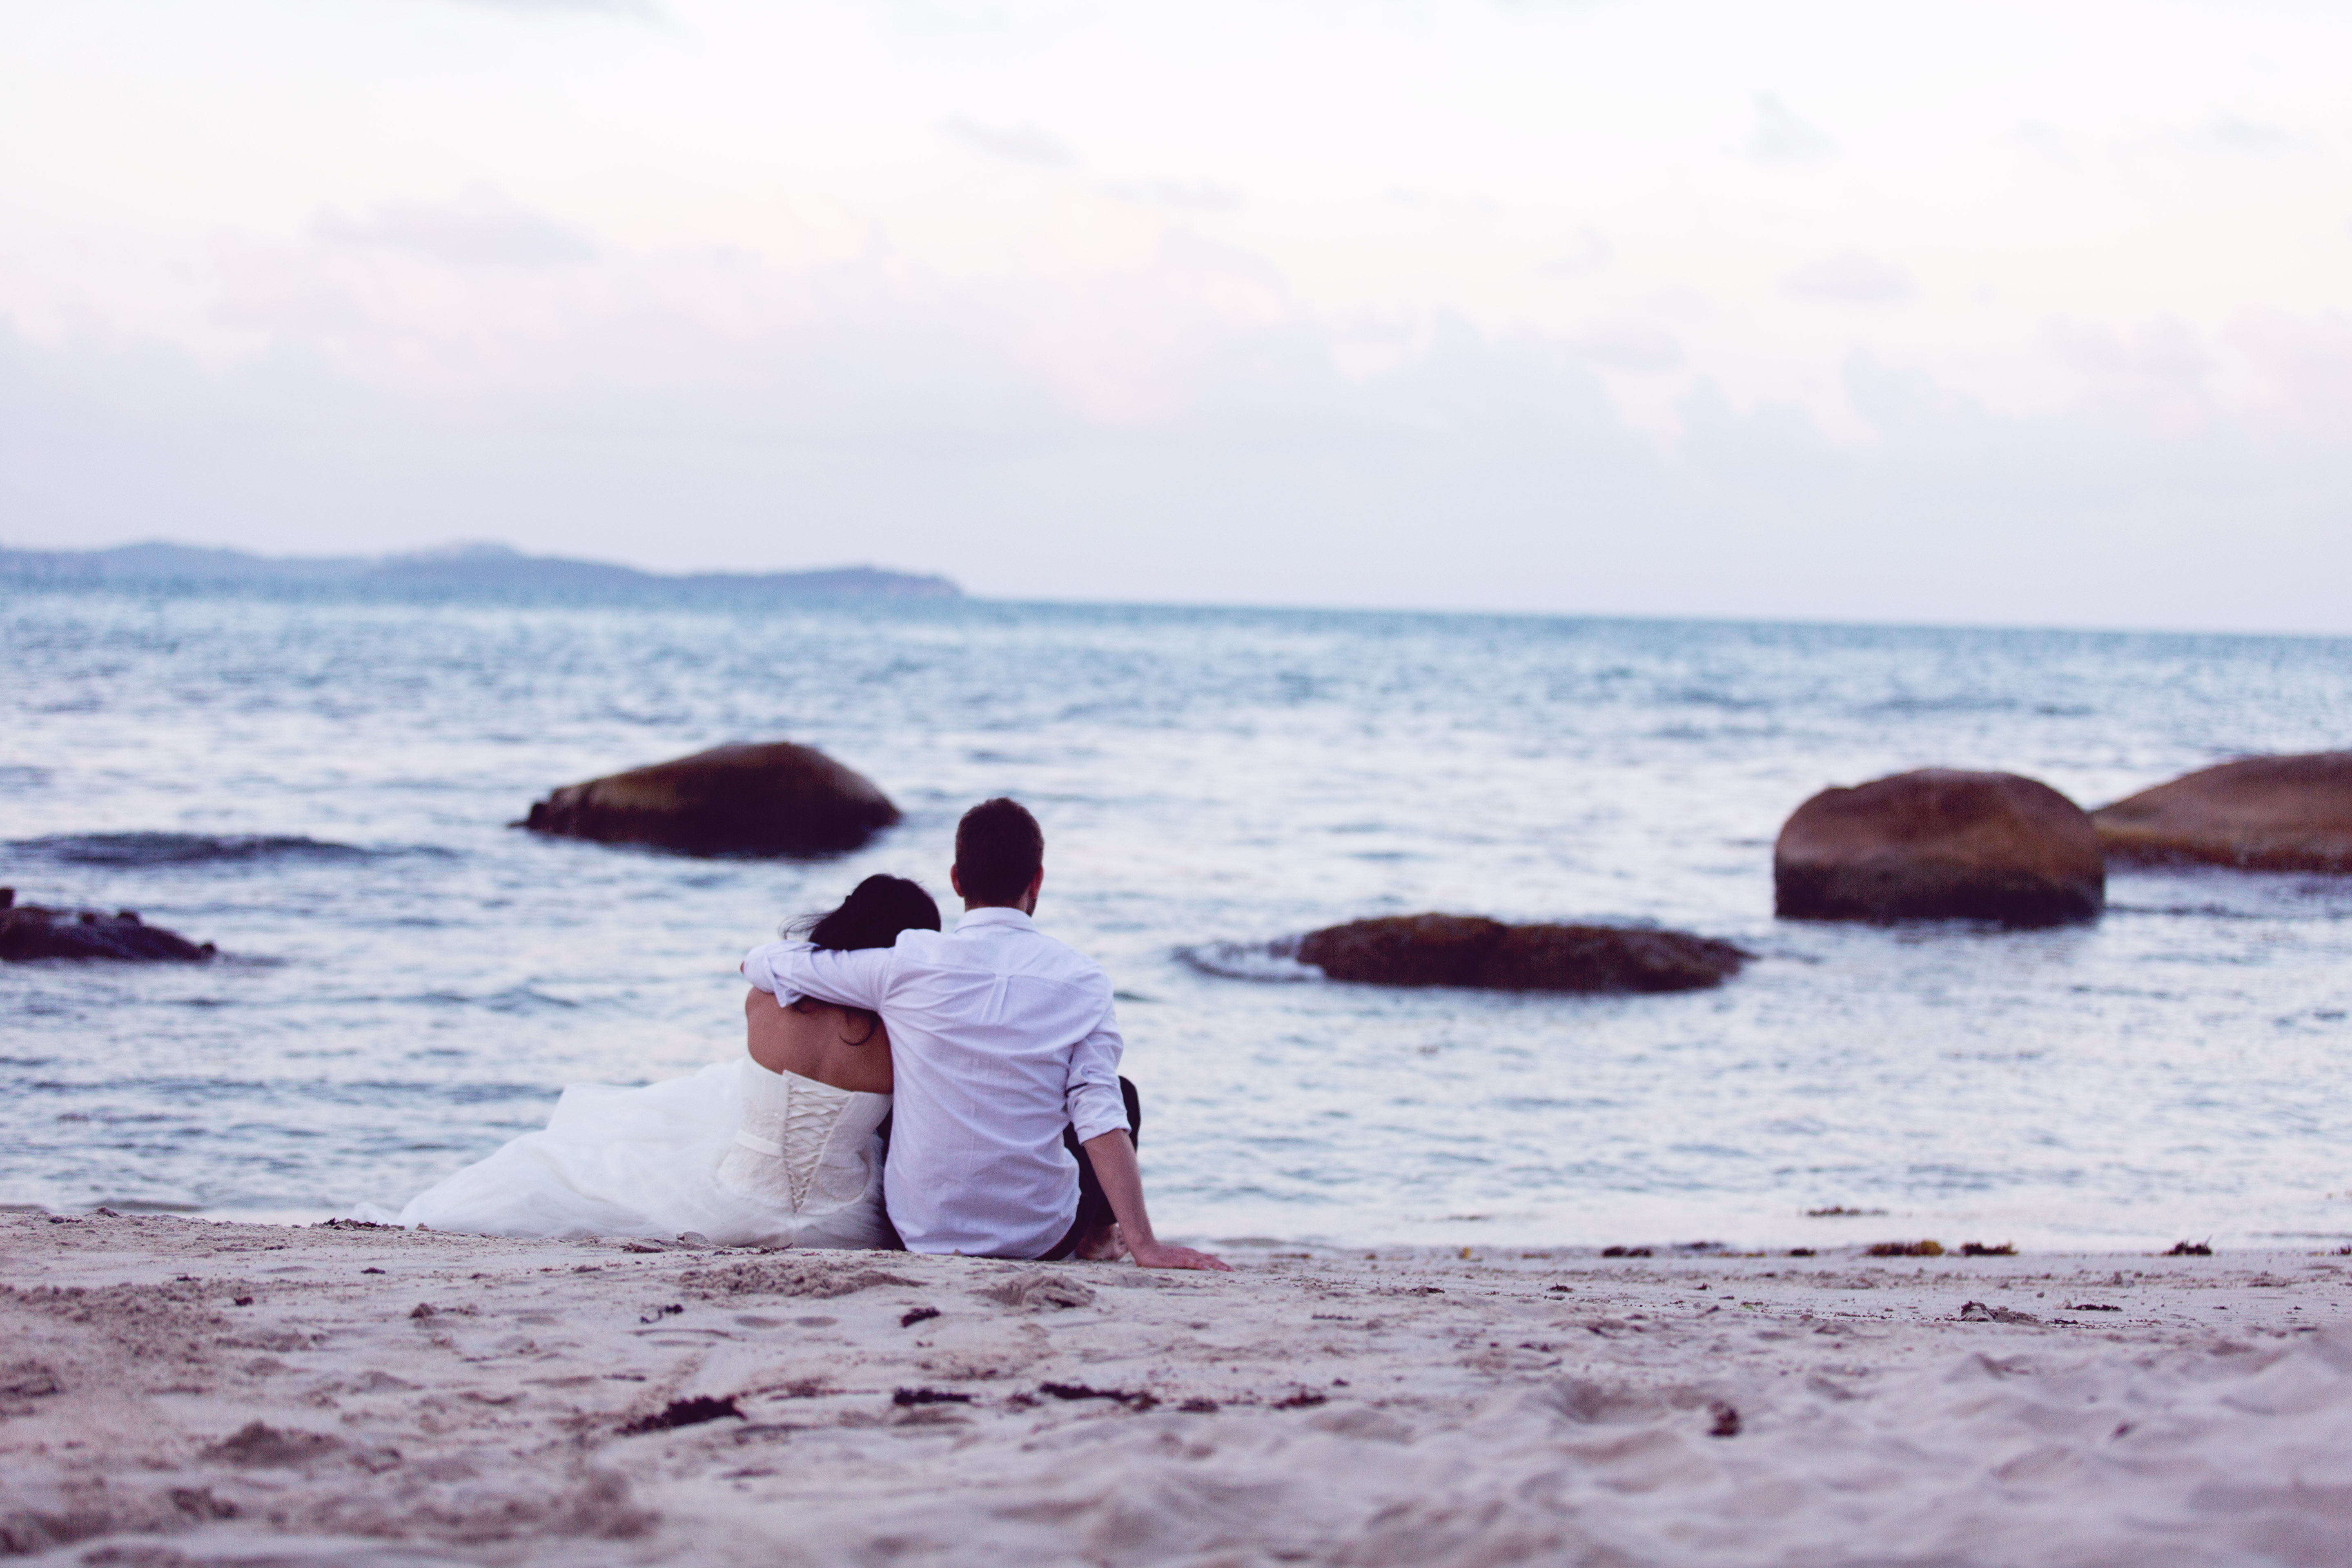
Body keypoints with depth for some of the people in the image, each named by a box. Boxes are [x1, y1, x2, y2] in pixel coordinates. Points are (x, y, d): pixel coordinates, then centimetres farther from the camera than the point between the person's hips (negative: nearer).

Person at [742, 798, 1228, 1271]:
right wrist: (1143, 1243, -17)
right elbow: (1101, 1118, -17)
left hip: (923, 1233, 1)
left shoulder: (905, 966, -10)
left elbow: (765, 967, -1)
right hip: (1039, 1237, -1)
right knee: (1122, 1093, 27)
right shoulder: (1081, 981, -10)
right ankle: (1098, 1238, 43)